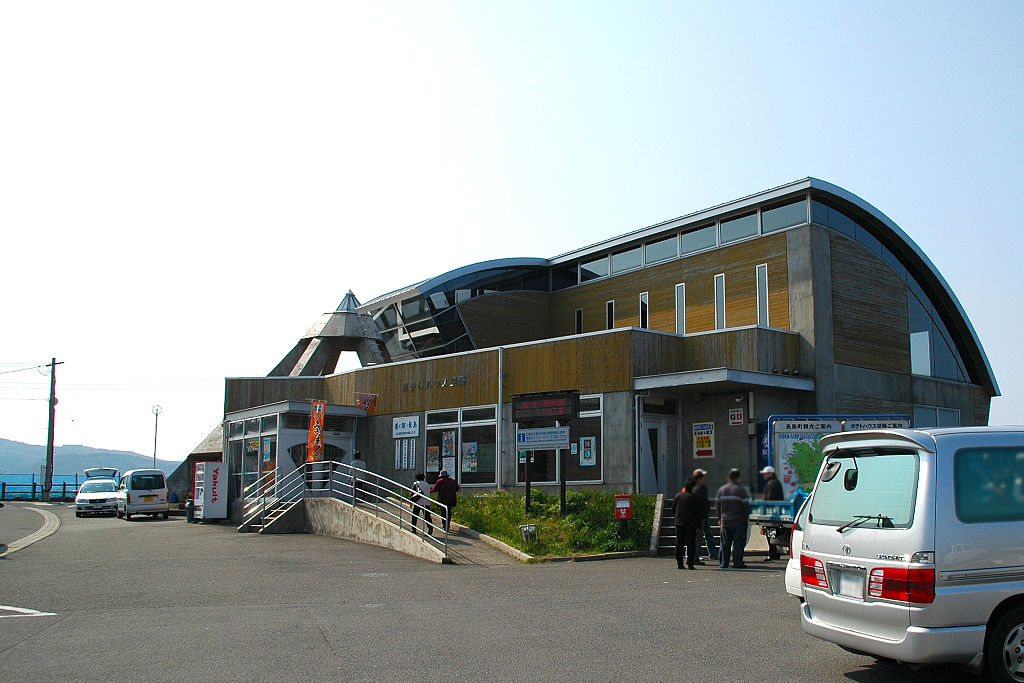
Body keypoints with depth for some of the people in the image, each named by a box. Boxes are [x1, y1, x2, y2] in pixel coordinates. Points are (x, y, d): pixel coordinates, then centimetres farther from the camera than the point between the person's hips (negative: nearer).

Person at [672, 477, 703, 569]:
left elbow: (673, 508, 9)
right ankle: (690, 563, -3)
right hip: (691, 523, -3)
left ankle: (679, 563, 6)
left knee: (679, 543, 7)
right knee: (690, 543, 1)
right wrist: (698, 523, 5)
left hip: (679, 523, 3)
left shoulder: (678, 495, 5)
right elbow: (698, 511, -3)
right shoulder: (694, 497, -6)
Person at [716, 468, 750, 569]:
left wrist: (720, 519, 19)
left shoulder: (721, 490, 8)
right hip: (739, 521, -4)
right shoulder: (741, 490, -7)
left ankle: (723, 563, 8)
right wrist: (746, 517, 4)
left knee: (725, 543, 9)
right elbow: (746, 505, -9)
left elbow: (717, 505, 12)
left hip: (725, 521, 4)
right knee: (738, 542, 0)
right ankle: (737, 562, -3)